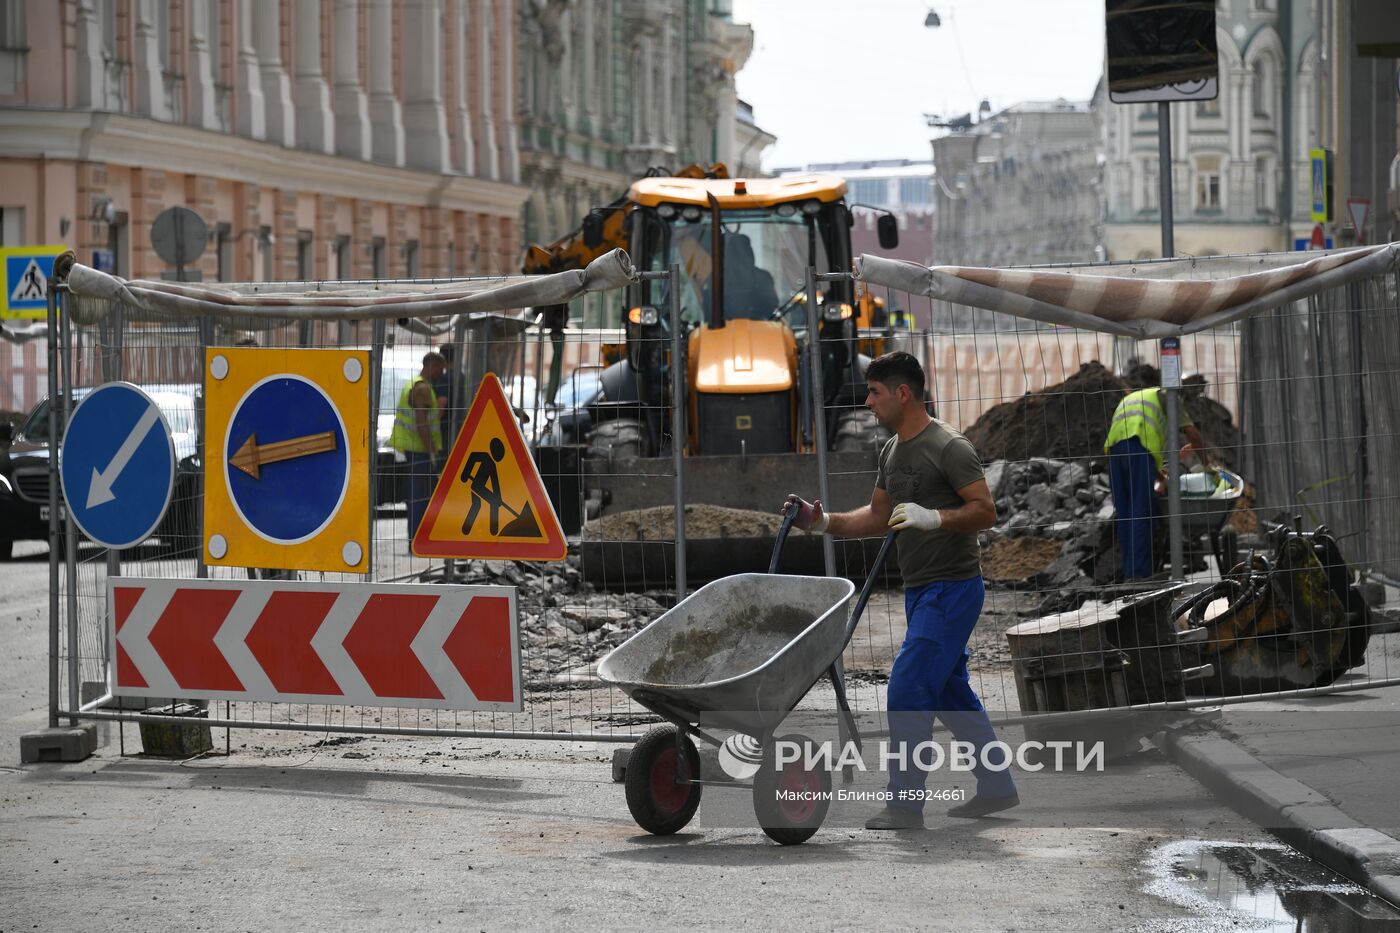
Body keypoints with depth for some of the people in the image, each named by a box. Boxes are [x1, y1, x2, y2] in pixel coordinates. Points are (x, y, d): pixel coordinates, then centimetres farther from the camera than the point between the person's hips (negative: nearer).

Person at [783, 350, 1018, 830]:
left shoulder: (948, 447, -15)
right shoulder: (893, 450, 13)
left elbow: (985, 511, -18)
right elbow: (877, 517, 20)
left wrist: (932, 517, -31)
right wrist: (822, 521, 8)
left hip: (952, 588, -10)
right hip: (920, 590, 10)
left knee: (908, 690, -13)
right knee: (951, 692, 16)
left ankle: (905, 805, -9)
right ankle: (997, 787, 26)